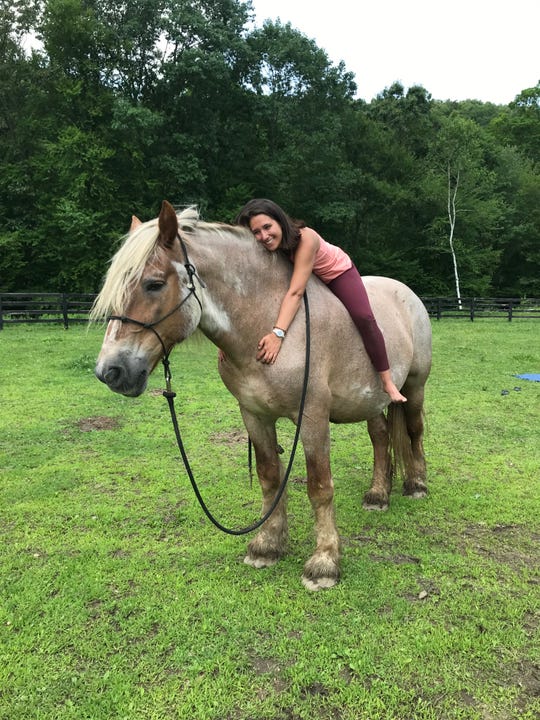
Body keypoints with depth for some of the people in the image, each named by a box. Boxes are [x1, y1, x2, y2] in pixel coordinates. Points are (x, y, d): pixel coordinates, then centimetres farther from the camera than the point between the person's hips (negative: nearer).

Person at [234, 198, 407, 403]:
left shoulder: (305, 238, -41)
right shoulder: (261, 251, -25)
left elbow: (295, 292, -50)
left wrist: (278, 333, -61)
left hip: (337, 271, -5)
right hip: (307, 279, 6)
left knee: (364, 318, -21)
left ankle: (387, 381, -9)